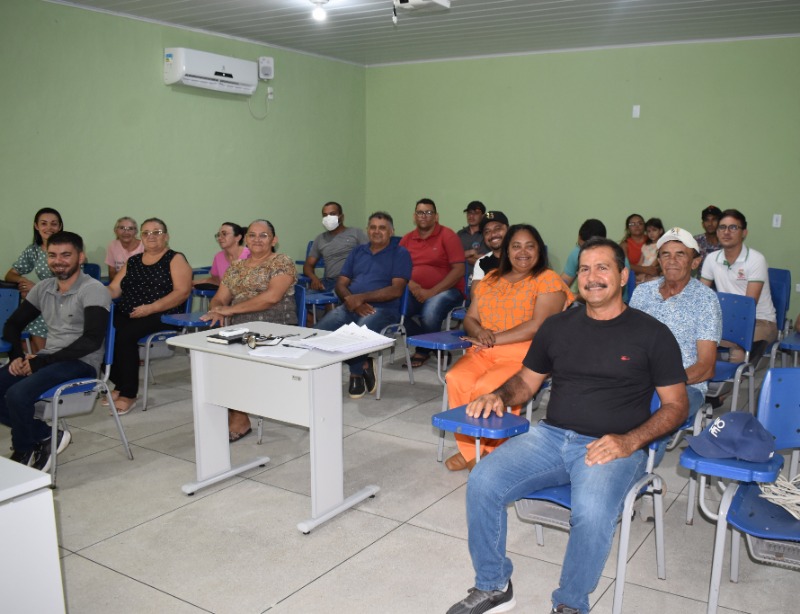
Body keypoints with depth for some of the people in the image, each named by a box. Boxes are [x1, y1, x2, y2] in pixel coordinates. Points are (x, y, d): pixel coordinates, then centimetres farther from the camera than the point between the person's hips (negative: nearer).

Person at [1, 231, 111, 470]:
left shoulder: (93, 290, -10)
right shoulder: (43, 288, 11)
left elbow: (92, 340, -19)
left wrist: (42, 362, -20)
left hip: (81, 363, -7)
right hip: (47, 358, 7)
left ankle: (24, 454, -1)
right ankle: (47, 436, -2)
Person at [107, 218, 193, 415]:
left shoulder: (175, 259, 3)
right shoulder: (132, 262, 21)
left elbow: (183, 292, -10)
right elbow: (113, 289, 16)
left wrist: (151, 308, -18)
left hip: (161, 316, -6)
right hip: (125, 314, 6)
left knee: (125, 334, -31)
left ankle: (128, 394, -17)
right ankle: (119, 385, -6)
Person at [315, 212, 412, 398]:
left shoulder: (400, 254, 6)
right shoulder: (357, 252, 23)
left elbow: (397, 290, -6)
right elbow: (340, 284, 16)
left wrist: (361, 297, -13)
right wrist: (352, 300, -7)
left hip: (382, 308, -5)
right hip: (350, 307, 5)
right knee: (319, 331, -24)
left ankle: (357, 373, -4)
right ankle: (363, 366, -4)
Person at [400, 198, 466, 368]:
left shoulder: (447, 236, -2)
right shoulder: (407, 239, 11)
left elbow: (459, 270, -9)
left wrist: (432, 292, -16)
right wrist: (411, 284, -12)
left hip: (445, 290, -4)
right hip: (415, 291, 4)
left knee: (430, 312, -34)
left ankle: (423, 351, -1)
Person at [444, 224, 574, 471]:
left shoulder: (548, 280, 0)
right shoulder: (490, 279, 18)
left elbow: (537, 326, -11)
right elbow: (470, 319, 16)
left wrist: (494, 338, -12)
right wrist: (479, 332, -8)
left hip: (525, 356, -5)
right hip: (484, 353, 5)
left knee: (487, 388, -31)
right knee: (456, 379, -25)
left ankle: (488, 451, -6)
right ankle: (470, 450, -11)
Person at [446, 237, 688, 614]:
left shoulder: (652, 334, 3)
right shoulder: (558, 326, 14)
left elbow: (675, 405, 3)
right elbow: (527, 381, 21)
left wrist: (629, 442, -13)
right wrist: (500, 396, -2)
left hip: (612, 448, -3)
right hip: (551, 436, 4)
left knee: (592, 512, -34)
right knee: (481, 483, -19)